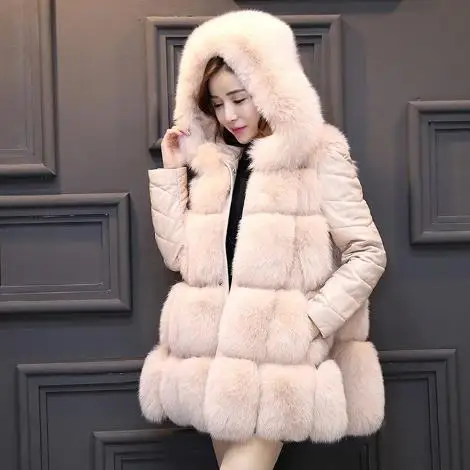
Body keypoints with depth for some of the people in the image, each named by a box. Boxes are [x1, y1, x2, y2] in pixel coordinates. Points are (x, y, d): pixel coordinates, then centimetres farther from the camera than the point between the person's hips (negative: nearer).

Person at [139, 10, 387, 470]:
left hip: (279, 353, -5)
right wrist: (171, 170, 5)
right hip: (216, 349, 5)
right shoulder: (212, 161, 13)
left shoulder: (319, 154, -3)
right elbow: (180, 254, 9)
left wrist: (313, 319, -13)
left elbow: (368, 253, -4)